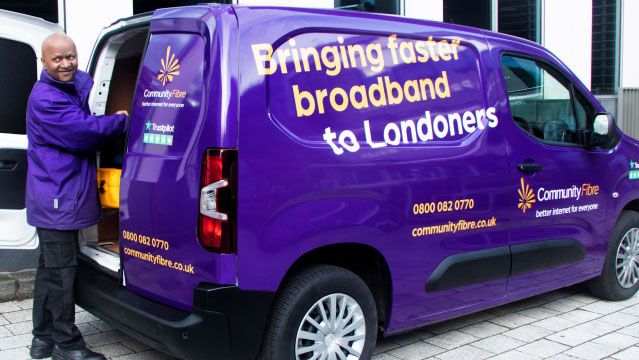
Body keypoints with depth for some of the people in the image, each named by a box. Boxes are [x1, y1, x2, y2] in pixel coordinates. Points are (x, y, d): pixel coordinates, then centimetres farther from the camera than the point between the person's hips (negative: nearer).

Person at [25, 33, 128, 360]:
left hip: (58, 199, 10)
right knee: (61, 271, -3)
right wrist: (122, 120, -7)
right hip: (57, 200, -10)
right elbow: (85, 131, -21)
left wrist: (113, 119, 2)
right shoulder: (45, 98, -17)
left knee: (51, 269, 17)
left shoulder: (79, 85, 13)